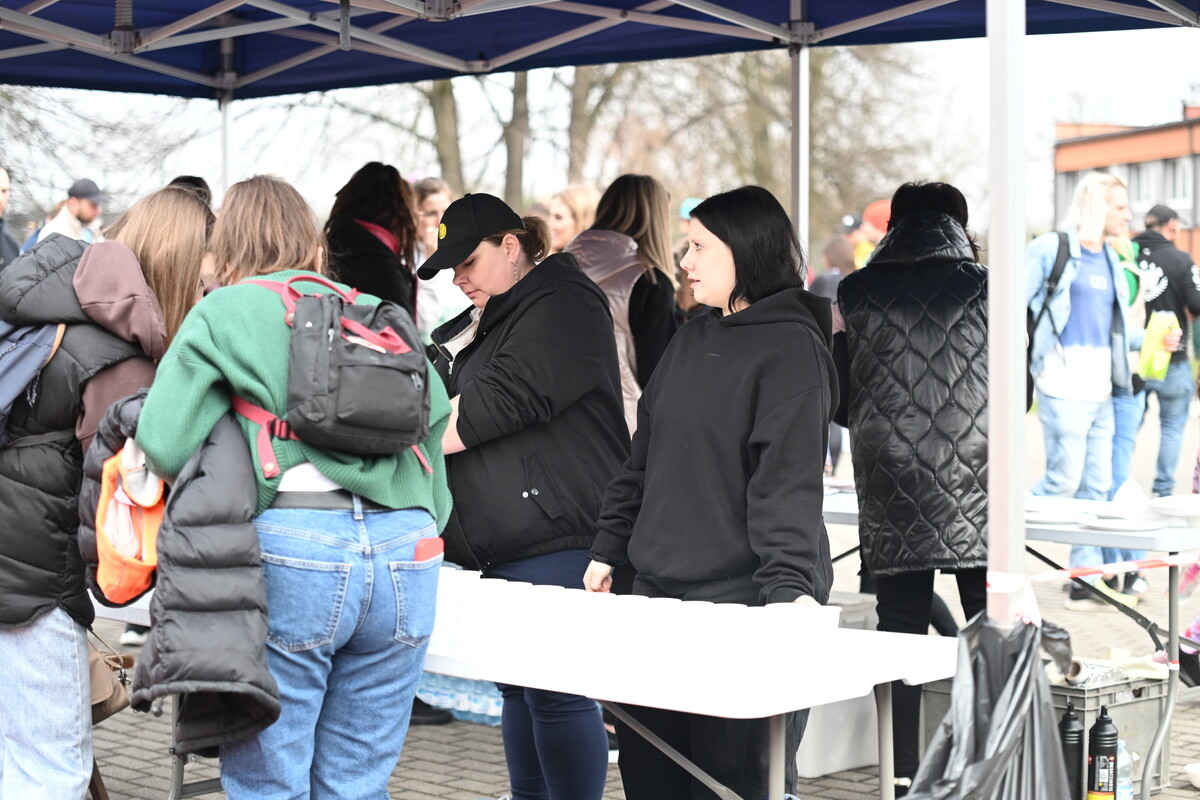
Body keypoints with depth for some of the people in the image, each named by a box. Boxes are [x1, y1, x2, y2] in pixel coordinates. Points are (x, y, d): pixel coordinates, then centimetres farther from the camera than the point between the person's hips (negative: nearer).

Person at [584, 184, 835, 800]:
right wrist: (608, 551, 18)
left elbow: (789, 479, -18)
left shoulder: (790, 345, -7)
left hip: (743, 604, -8)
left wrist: (789, 588, -26)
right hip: (660, 593, 8)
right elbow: (644, 460, 22)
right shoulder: (690, 341, 17)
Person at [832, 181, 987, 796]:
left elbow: (839, 403, 5)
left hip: (893, 490, 1)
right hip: (975, 485, -1)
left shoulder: (858, 292, 3)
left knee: (900, 630, 7)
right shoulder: (983, 287, 0)